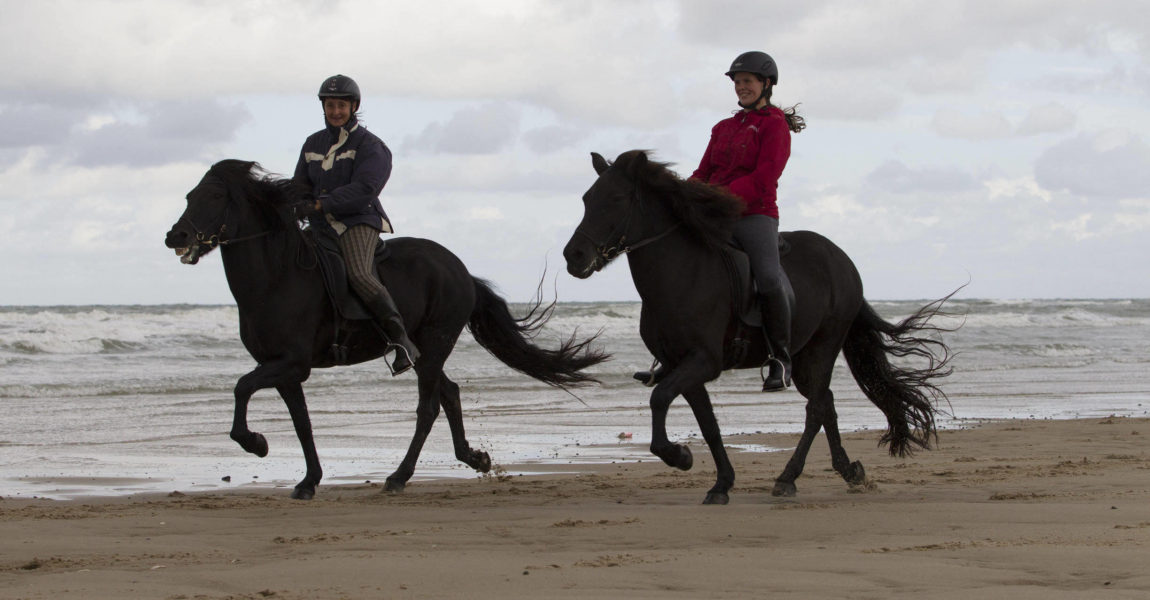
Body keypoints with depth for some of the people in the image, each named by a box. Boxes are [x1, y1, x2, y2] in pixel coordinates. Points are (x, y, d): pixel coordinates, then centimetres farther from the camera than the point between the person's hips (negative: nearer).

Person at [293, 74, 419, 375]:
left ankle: (402, 342, -38)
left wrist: (321, 205, -26)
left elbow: (363, 189, -19)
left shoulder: (370, 146, -6)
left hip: (358, 223, -8)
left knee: (358, 274, -32)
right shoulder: (313, 144, 15)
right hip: (323, 227, 8)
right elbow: (300, 186, 18)